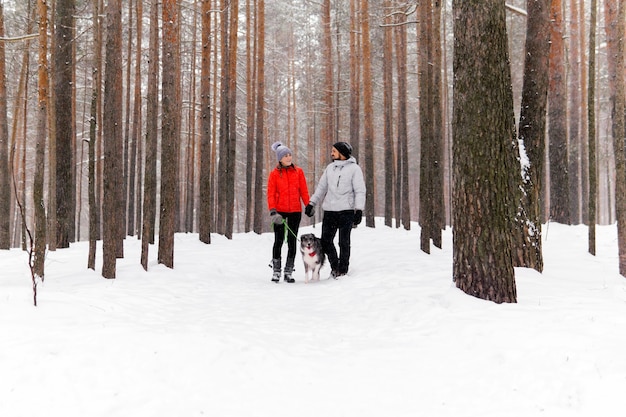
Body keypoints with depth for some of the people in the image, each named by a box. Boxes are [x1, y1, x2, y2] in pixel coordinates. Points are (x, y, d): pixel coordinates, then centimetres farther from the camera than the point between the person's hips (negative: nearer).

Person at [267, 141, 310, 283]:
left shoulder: (298, 171, 5)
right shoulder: (274, 174, -1)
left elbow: (304, 191, 6)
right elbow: (270, 194, -3)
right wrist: (273, 211, -13)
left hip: (295, 211, 2)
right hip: (279, 211, -2)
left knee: (292, 241, 4)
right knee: (278, 241, 1)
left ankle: (289, 271, 11)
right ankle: (276, 271, 10)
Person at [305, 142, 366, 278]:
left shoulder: (354, 168, -1)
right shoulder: (330, 168, 15)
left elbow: (360, 190, -6)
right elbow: (321, 187, 21)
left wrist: (359, 209, -14)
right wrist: (312, 203, 15)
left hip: (346, 211, -5)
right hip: (329, 210, 5)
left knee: (344, 242, -1)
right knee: (326, 240, 4)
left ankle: (343, 271, 8)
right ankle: (334, 266, 22)